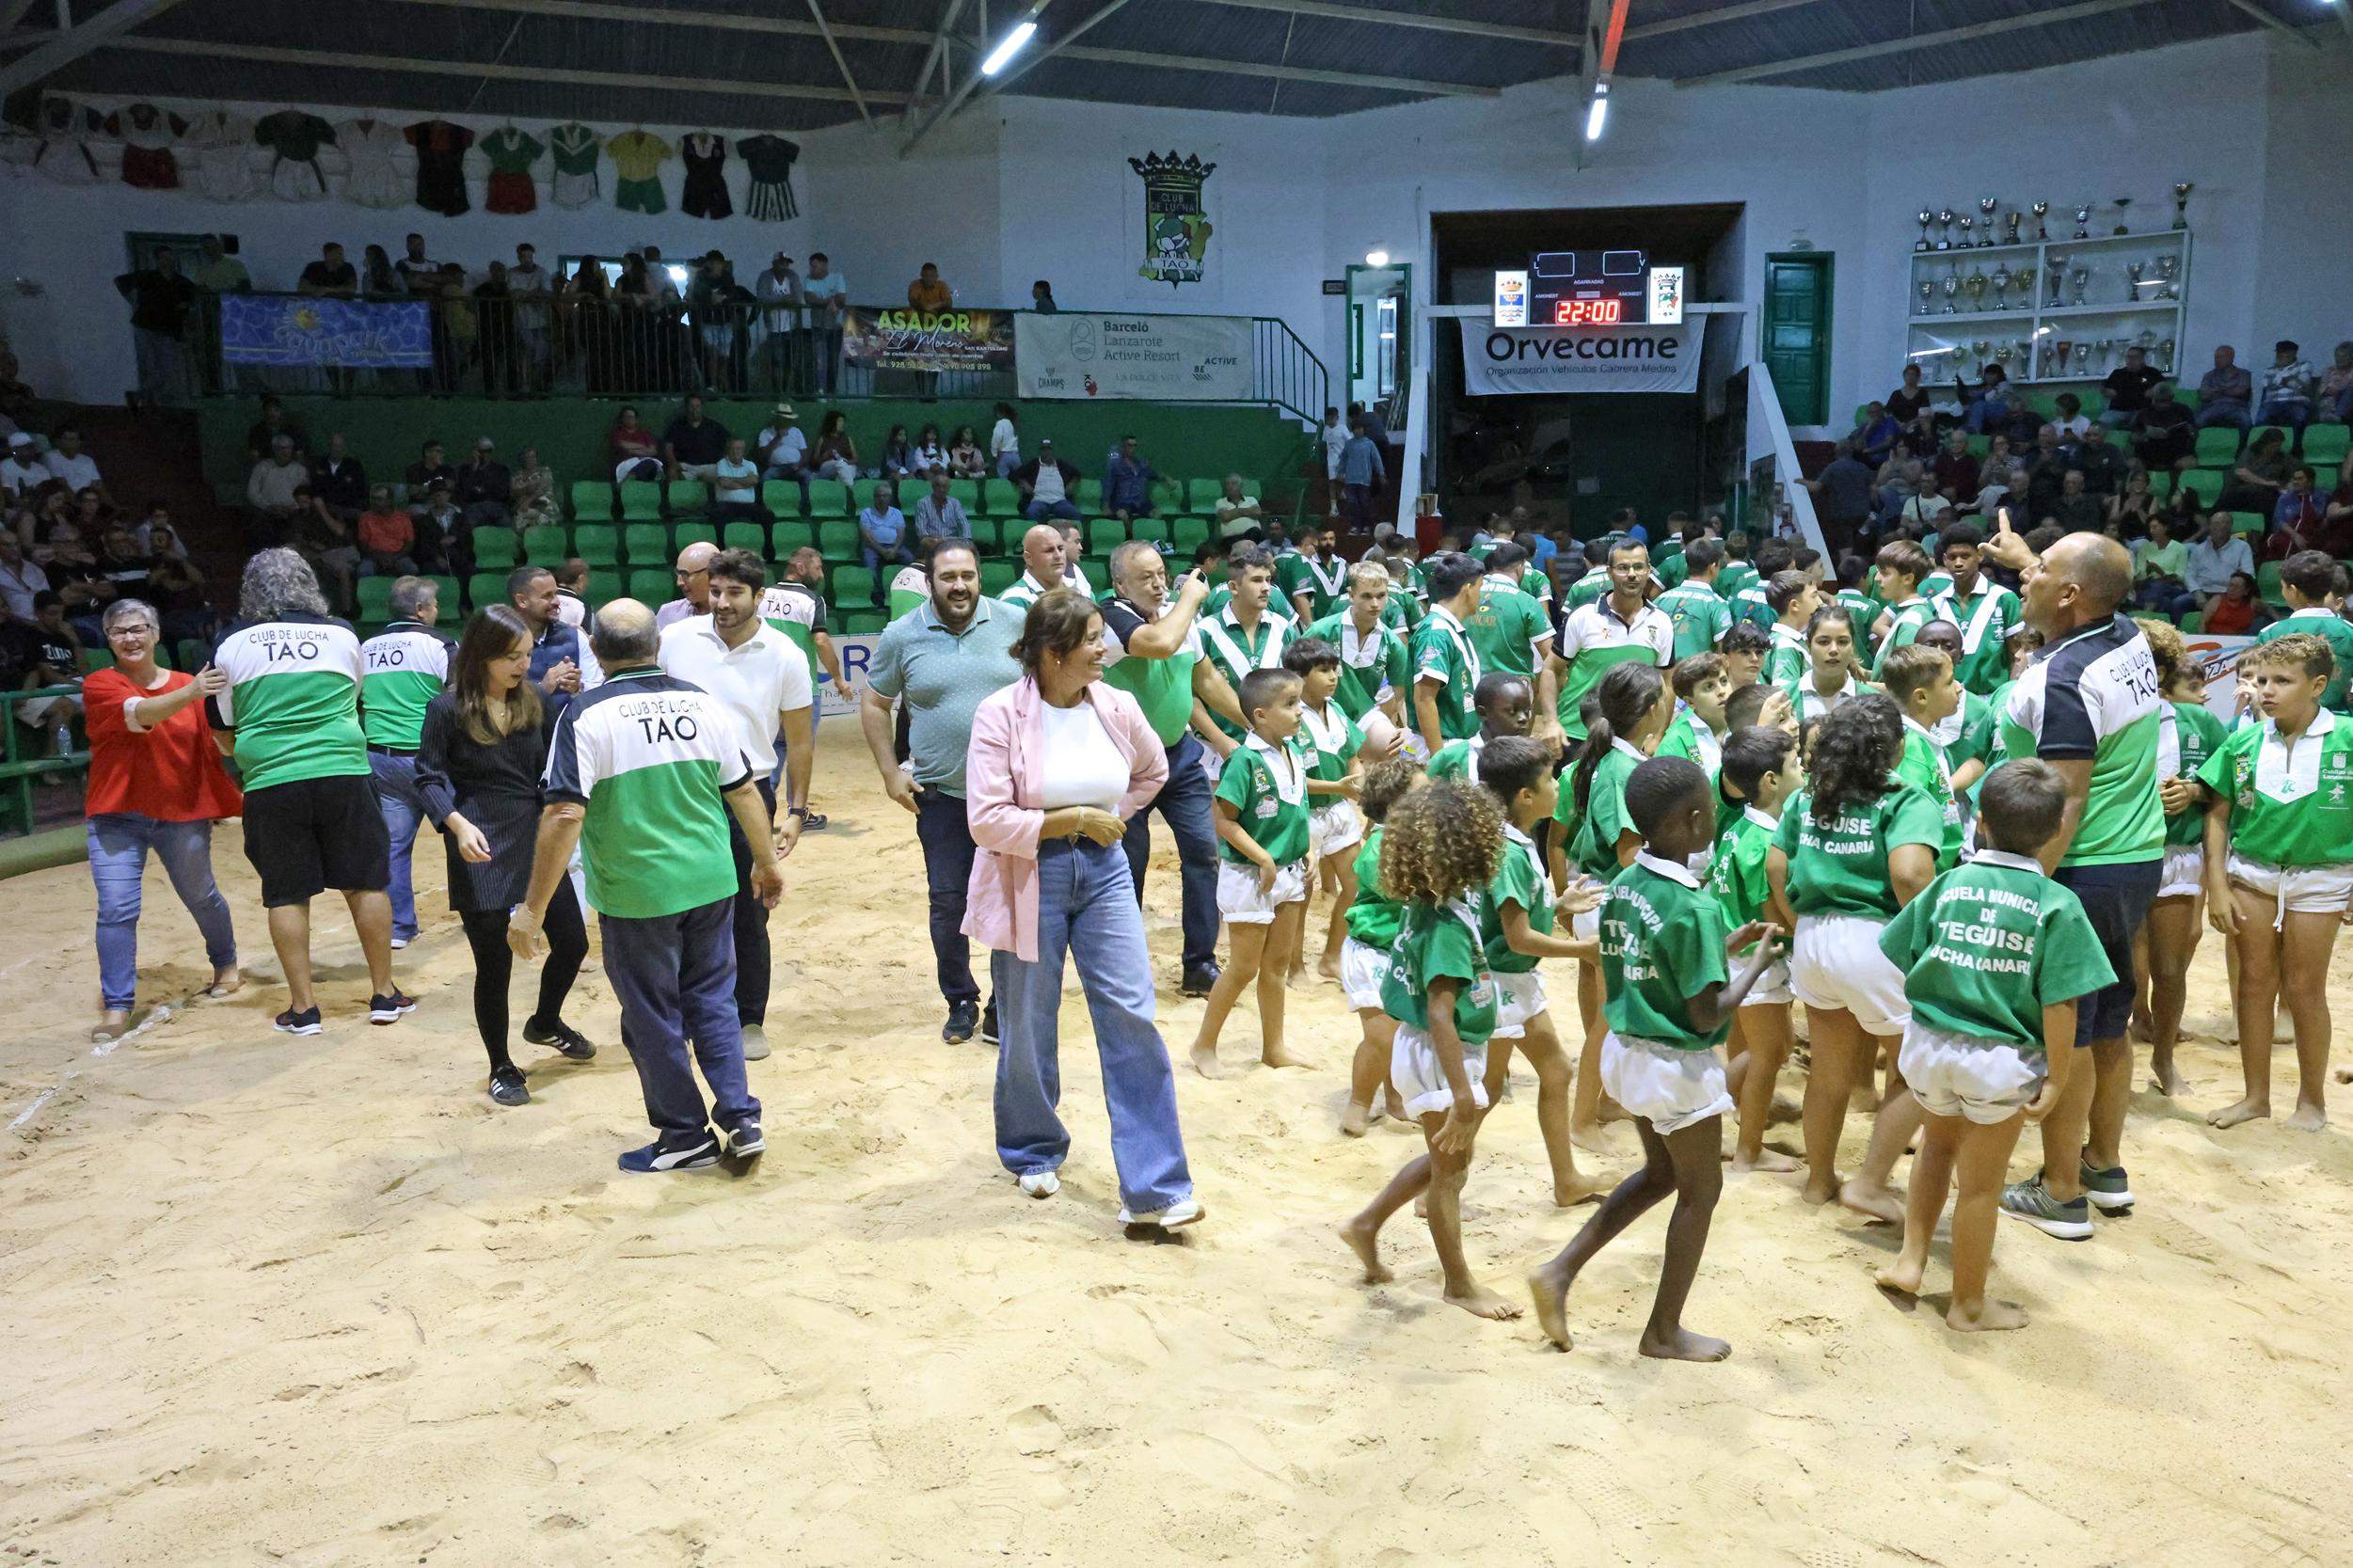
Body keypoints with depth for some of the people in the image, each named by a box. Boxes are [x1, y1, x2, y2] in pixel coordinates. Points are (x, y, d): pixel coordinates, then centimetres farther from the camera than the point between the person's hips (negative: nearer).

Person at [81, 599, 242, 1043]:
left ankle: (226, 964, 39)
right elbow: (138, 714, -24)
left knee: (201, 895, 14)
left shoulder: (189, 685, 2)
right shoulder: (99, 685, -4)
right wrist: (190, 694, -41)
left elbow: (211, 743, 3)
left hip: (184, 811, 1)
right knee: (116, 909, -8)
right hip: (116, 814, -1)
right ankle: (117, 1006, -2)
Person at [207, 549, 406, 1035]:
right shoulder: (341, 635, 6)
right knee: (366, 884, 9)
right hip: (343, 773, 0)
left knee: (287, 896, 7)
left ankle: (303, 1007, 10)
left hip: (269, 783, 0)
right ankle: (384, 994, 14)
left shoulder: (231, 646, 5)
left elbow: (223, 733, 12)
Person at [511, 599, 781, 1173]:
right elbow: (744, 790, 7)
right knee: (712, 998, 19)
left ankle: (686, 1136, 23)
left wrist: (533, 909, -14)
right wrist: (766, 862, 21)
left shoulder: (586, 717, -13)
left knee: (653, 1018, 11)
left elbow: (564, 815, -19)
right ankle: (740, 1118, 16)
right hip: (711, 882, 4)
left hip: (637, 895, -4)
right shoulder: (701, 704, 0)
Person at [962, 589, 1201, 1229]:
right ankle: (1033, 1153, 38)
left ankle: (1152, 1189, 1)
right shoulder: (1001, 714, -14)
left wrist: (1112, 817, 7)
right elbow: (987, 820, -19)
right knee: (1030, 1029, 11)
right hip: (1030, 880, -3)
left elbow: (1153, 771, 19)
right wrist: (1075, 819, -18)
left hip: (1102, 871, 3)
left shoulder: (1115, 706, -2)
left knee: (1132, 1018, -5)